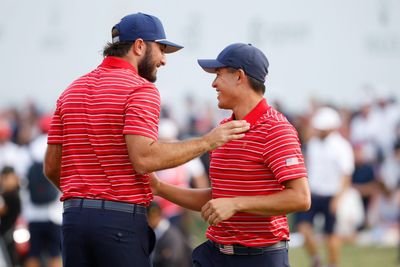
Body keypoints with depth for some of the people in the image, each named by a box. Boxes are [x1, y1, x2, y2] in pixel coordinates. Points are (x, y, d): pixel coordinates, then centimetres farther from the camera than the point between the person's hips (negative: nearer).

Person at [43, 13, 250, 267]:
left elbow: (51, 167, 14)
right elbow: (143, 158, -20)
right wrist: (207, 142, -13)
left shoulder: (71, 91, 15)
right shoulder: (141, 89, -7)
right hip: (122, 219, -7)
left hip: (74, 217, 7)